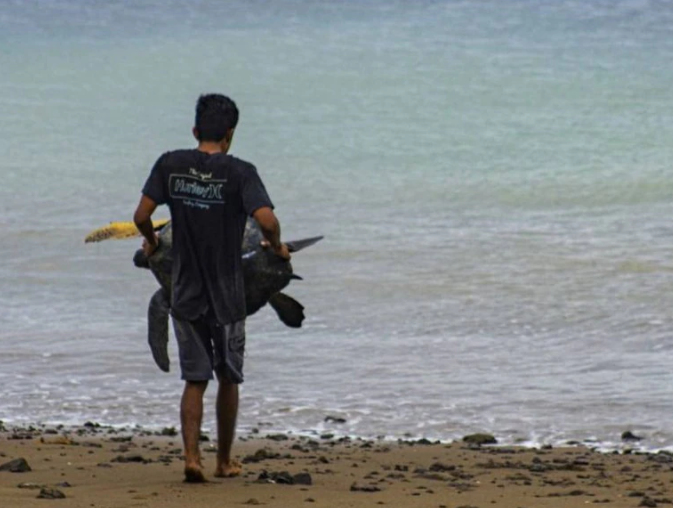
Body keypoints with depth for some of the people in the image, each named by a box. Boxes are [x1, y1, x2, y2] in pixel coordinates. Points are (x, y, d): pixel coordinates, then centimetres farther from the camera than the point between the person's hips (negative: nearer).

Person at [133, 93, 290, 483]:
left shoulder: (170, 165, -2)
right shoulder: (239, 173, -10)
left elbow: (142, 216, -4)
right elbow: (267, 220, -21)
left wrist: (151, 243, 17)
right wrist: (277, 247, 0)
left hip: (185, 294, 2)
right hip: (227, 296, -2)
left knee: (195, 379, 6)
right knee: (229, 378, 14)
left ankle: (192, 456, -10)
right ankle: (225, 461, 22)